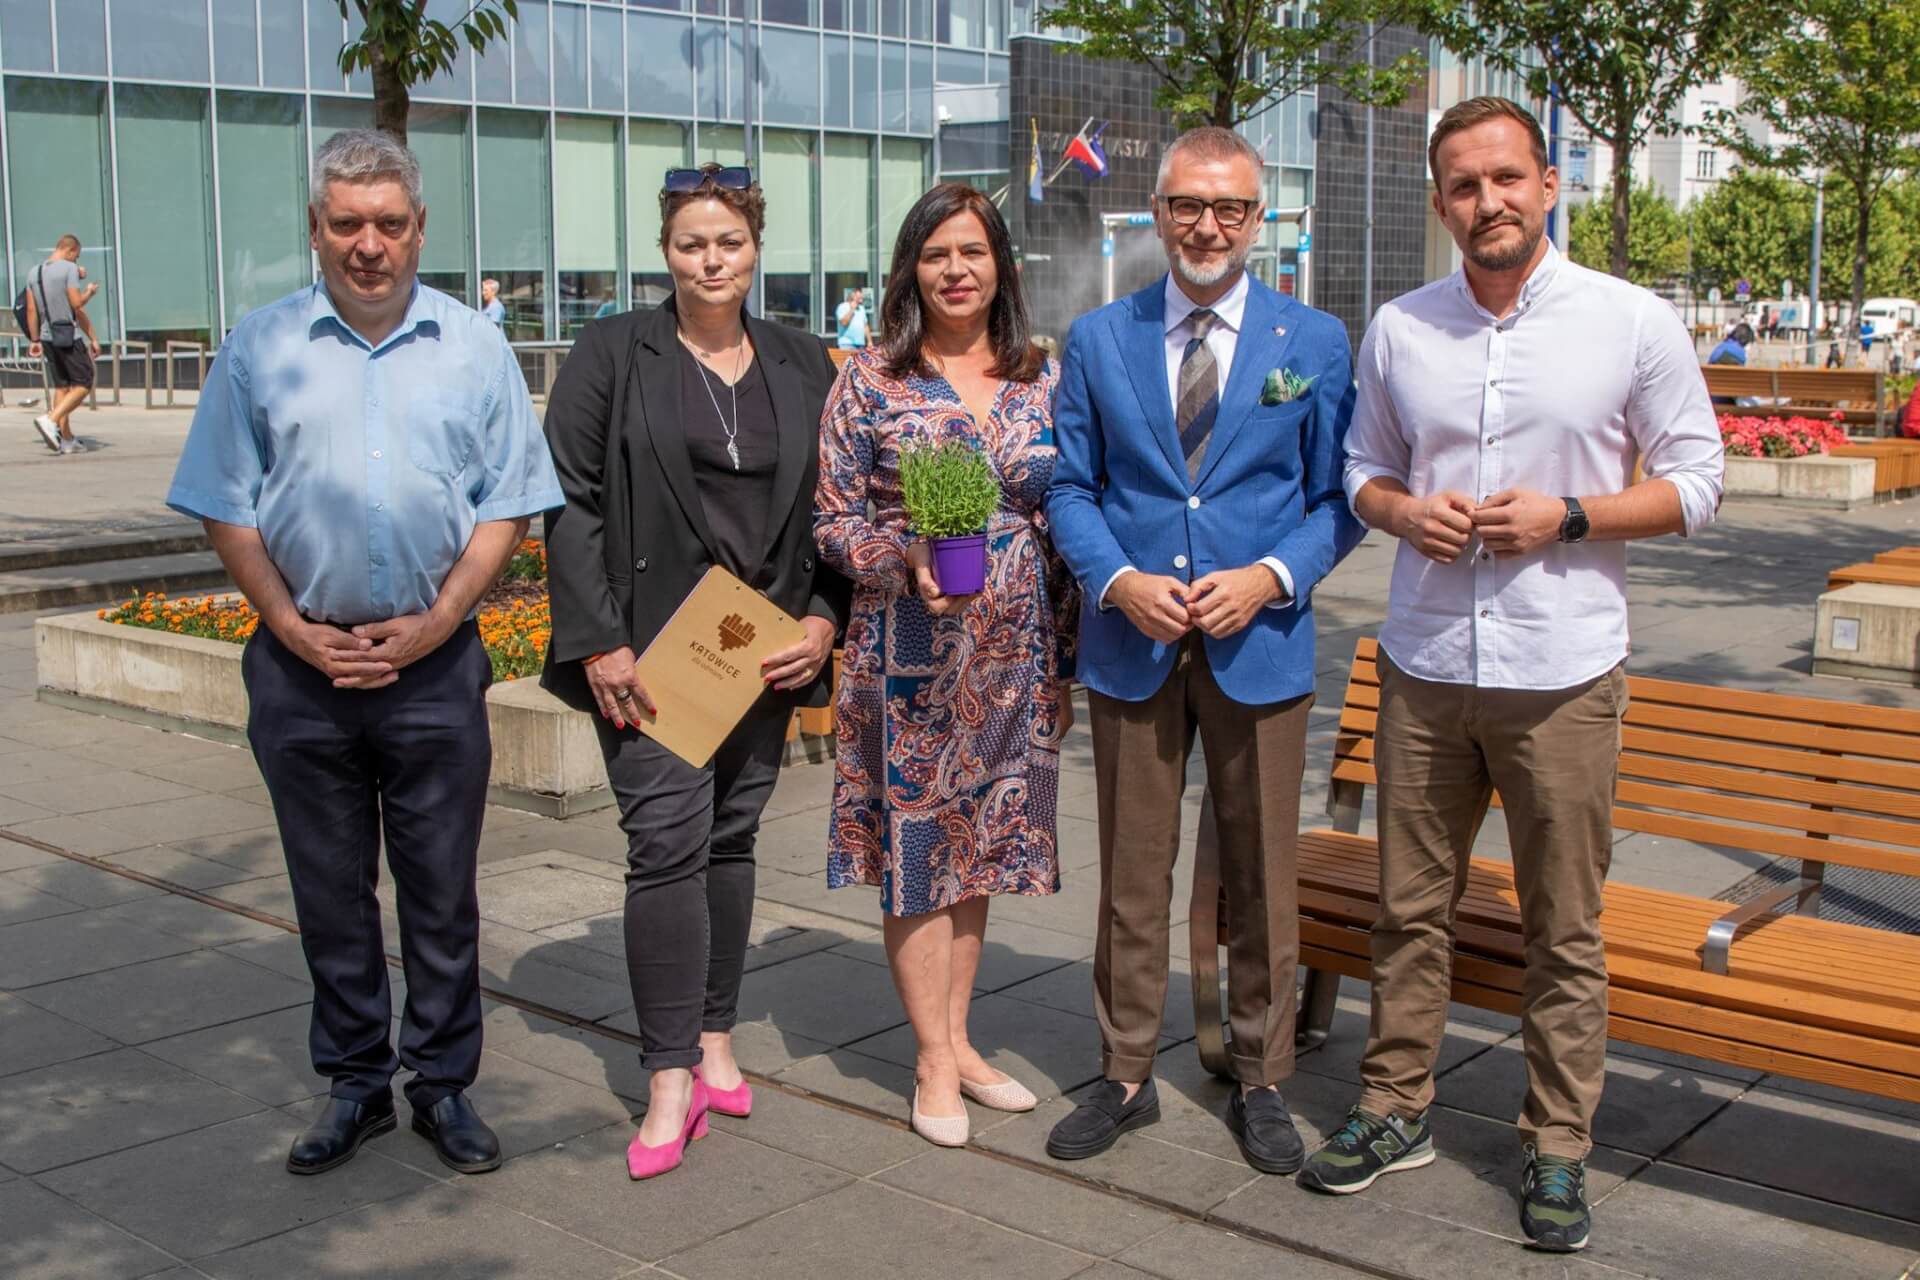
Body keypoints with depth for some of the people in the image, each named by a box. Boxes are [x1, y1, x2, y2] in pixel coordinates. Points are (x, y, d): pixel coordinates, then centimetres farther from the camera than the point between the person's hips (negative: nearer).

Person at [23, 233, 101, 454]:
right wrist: (89, 292, 4)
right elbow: (76, 304, -15)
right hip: (69, 337, -7)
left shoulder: (34, 272, 11)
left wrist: (35, 340, 16)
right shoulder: (69, 269, -9)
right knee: (83, 385, -1)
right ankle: (50, 420, -18)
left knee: (61, 387, 11)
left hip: (47, 337, 7)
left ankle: (67, 440, 10)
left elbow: (32, 310, 11)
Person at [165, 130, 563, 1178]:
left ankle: (443, 1083, 19)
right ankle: (354, 1083, 23)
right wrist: (295, 628, -7)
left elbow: (505, 505, 3)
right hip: (302, 665, 1)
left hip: (436, 663, 0)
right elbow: (228, 510, 3)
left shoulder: (473, 347, 5)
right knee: (330, 889, 10)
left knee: (442, 887, 6)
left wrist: (435, 622, -8)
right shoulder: (260, 348, 4)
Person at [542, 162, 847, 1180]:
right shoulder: (611, 353, 0)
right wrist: (598, 640, -12)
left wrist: (825, 618, -2)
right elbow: (568, 502, -5)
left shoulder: (805, 367, 10)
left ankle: (714, 1041, 23)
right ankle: (672, 1081, -5)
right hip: (649, 647, -3)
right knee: (669, 840, -10)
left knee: (731, 838, 11)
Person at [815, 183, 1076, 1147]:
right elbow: (834, 520, -2)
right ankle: (934, 1060, 14)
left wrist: (1062, 657, 7)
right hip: (911, 652, -3)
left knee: (980, 842, 11)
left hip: (1015, 652, 3)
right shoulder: (870, 380, -3)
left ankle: (958, 1038, 25)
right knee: (916, 841, 2)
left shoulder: (1042, 377, 6)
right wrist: (908, 560, -20)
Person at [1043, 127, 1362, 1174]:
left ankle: (1260, 1083, 25)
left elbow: (1338, 498, 4)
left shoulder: (1315, 342, 3)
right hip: (1130, 645, 1)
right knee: (1131, 875, 9)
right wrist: (1118, 580, -11)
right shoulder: (1098, 340, 6)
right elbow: (1070, 487, 6)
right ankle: (1125, 1076, 24)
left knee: (1261, 879, 9)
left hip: (1258, 646, 0)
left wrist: (1270, 576, -14)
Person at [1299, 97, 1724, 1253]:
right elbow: (1365, 466, 17)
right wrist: (1401, 510, -6)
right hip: (1425, 666, 3)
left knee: (1566, 930, 5)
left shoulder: (1635, 323, -2)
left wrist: (1568, 517, -14)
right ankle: (1397, 1111, 26)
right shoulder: (1398, 330, 6)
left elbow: (1697, 483, 1)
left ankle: (1560, 1149, 19)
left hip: (1562, 676, -3)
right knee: (1411, 907, 11)